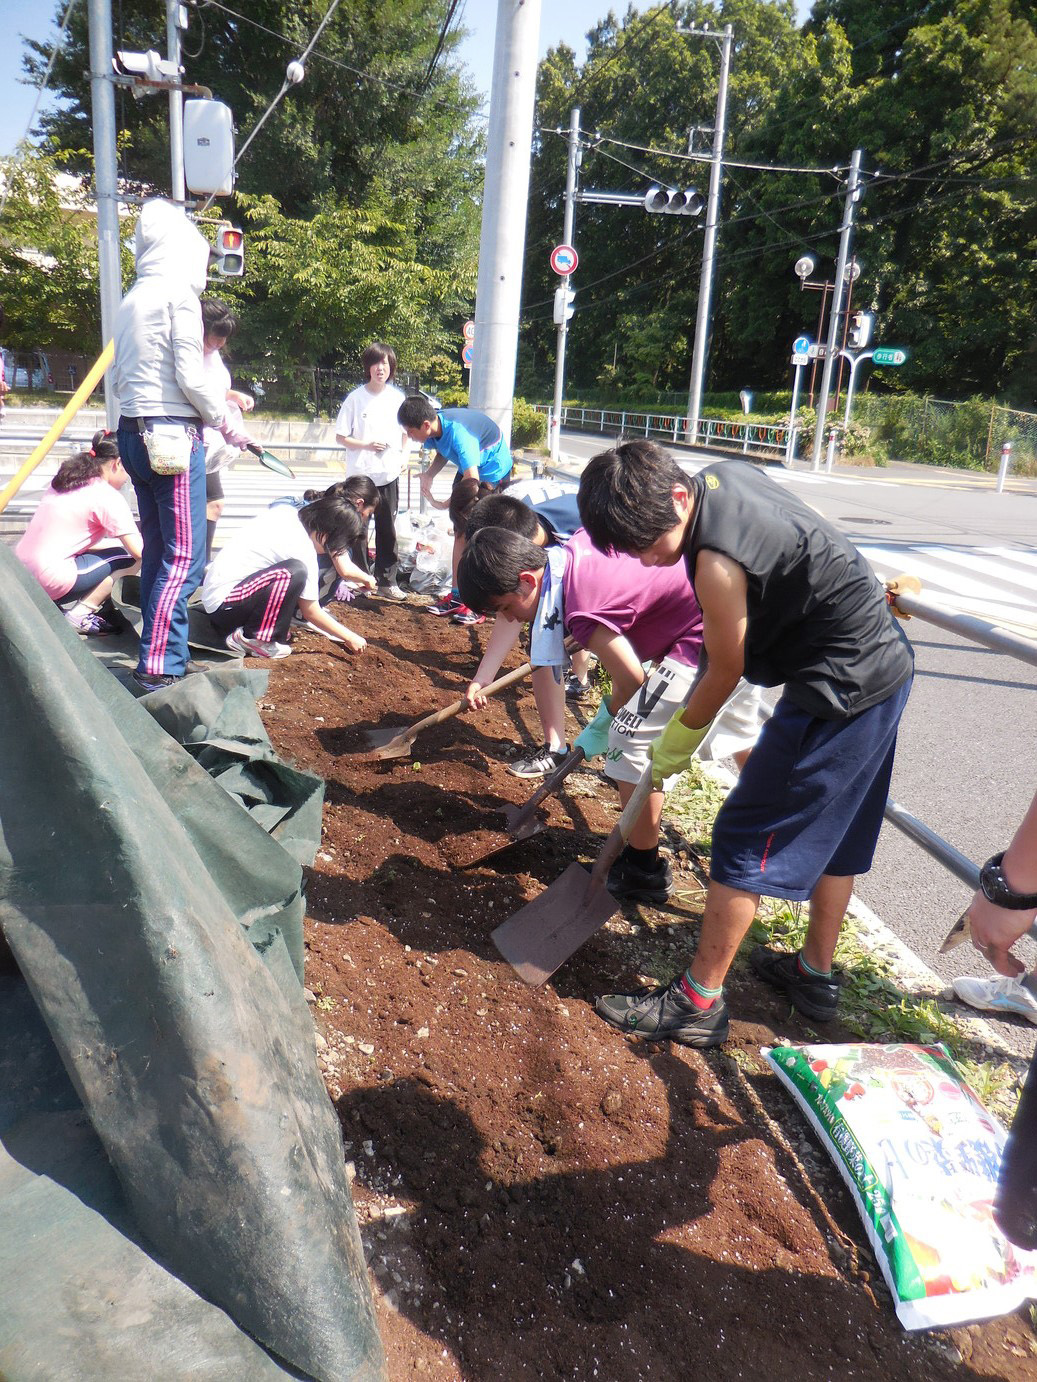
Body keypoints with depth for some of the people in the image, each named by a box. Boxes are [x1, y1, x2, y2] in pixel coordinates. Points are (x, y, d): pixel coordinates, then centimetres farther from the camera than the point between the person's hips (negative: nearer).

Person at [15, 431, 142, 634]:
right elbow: (139, 552, -14)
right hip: (50, 583, -9)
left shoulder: (67, 481, 16)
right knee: (128, 558, -1)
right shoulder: (107, 495, -8)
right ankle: (79, 616, -1)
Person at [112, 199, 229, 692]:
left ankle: (159, 651, 20)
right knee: (184, 556, -8)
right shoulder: (179, 292, -7)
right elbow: (191, 375, -13)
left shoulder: (131, 300, 16)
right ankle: (159, 667, -10)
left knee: (159, 549, 13)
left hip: (134, 431, 8)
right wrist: (227, 420, 1)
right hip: (173, 434, -8)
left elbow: (118, 376, 14)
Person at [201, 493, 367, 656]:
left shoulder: (285, 511, 0)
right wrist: (350, 638, -3)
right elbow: (311, 612, -12)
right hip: (224, 605, -9)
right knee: (296, 573, -28)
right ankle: (252, 639, -16)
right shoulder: (303, 549, -20)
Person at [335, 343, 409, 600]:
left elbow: (405, 431, 18)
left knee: (387, 529, 6)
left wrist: (403, 454, 1)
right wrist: (366, 445, -15)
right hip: (360, 475, -2)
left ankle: (387, 579, 14)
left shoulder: (397, 397, 5)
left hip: (389, 474, 2)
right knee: (359, 529, 5)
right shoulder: (355, 398, -4)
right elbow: (340, 437, -2)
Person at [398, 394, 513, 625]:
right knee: (461, 532, 7)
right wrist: (429, 475, -10)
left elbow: (472, 479, -40)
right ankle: (458, 596, 14)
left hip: (493, 470, -8)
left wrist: (445, 504, -25)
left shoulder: (458, 433, -36)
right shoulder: (433, 428, -11)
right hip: (470, 468, 8)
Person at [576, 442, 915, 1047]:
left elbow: (726, 673, -13)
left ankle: (700, 1001, 9)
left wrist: (676, 743, 3)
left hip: (839, 691, -11)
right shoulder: (723, 472, 0)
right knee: (834, 832, 21)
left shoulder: (718, 563, -27)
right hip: (888, 663, 11)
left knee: (747, 840, -2)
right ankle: (817, 974, 37)